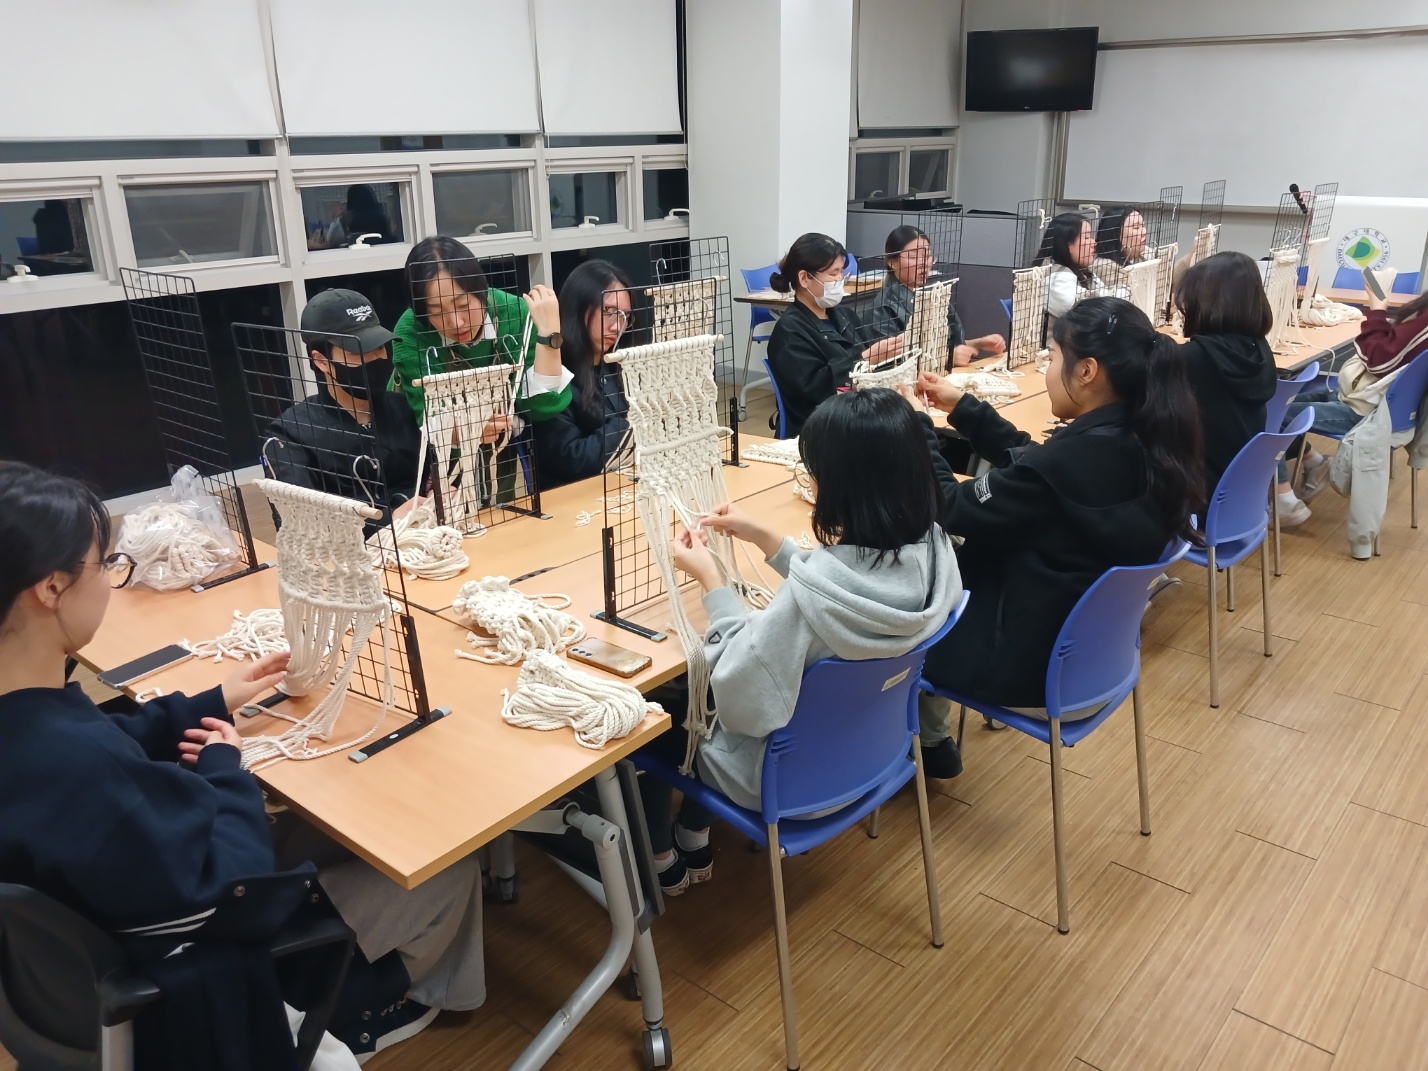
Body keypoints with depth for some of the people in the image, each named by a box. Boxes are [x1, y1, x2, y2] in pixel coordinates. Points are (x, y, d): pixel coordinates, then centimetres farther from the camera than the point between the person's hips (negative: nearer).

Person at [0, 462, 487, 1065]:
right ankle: (372, 1006, 38)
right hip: (198, 968, -8)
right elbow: (232, 889, -32)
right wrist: (223, 769, -17)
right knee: (452, 875, 6)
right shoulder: (75, 762, -43)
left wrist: (212, 703, 2)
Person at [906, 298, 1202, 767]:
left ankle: (925, 740, 35)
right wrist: (964, 408, 10)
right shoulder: (1145, 443, -6)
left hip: (1035, 666, -8)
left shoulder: (1068, 461, -32)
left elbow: (950, 512, -17)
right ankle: (930, 735, 34)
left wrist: (916, 425, -6)